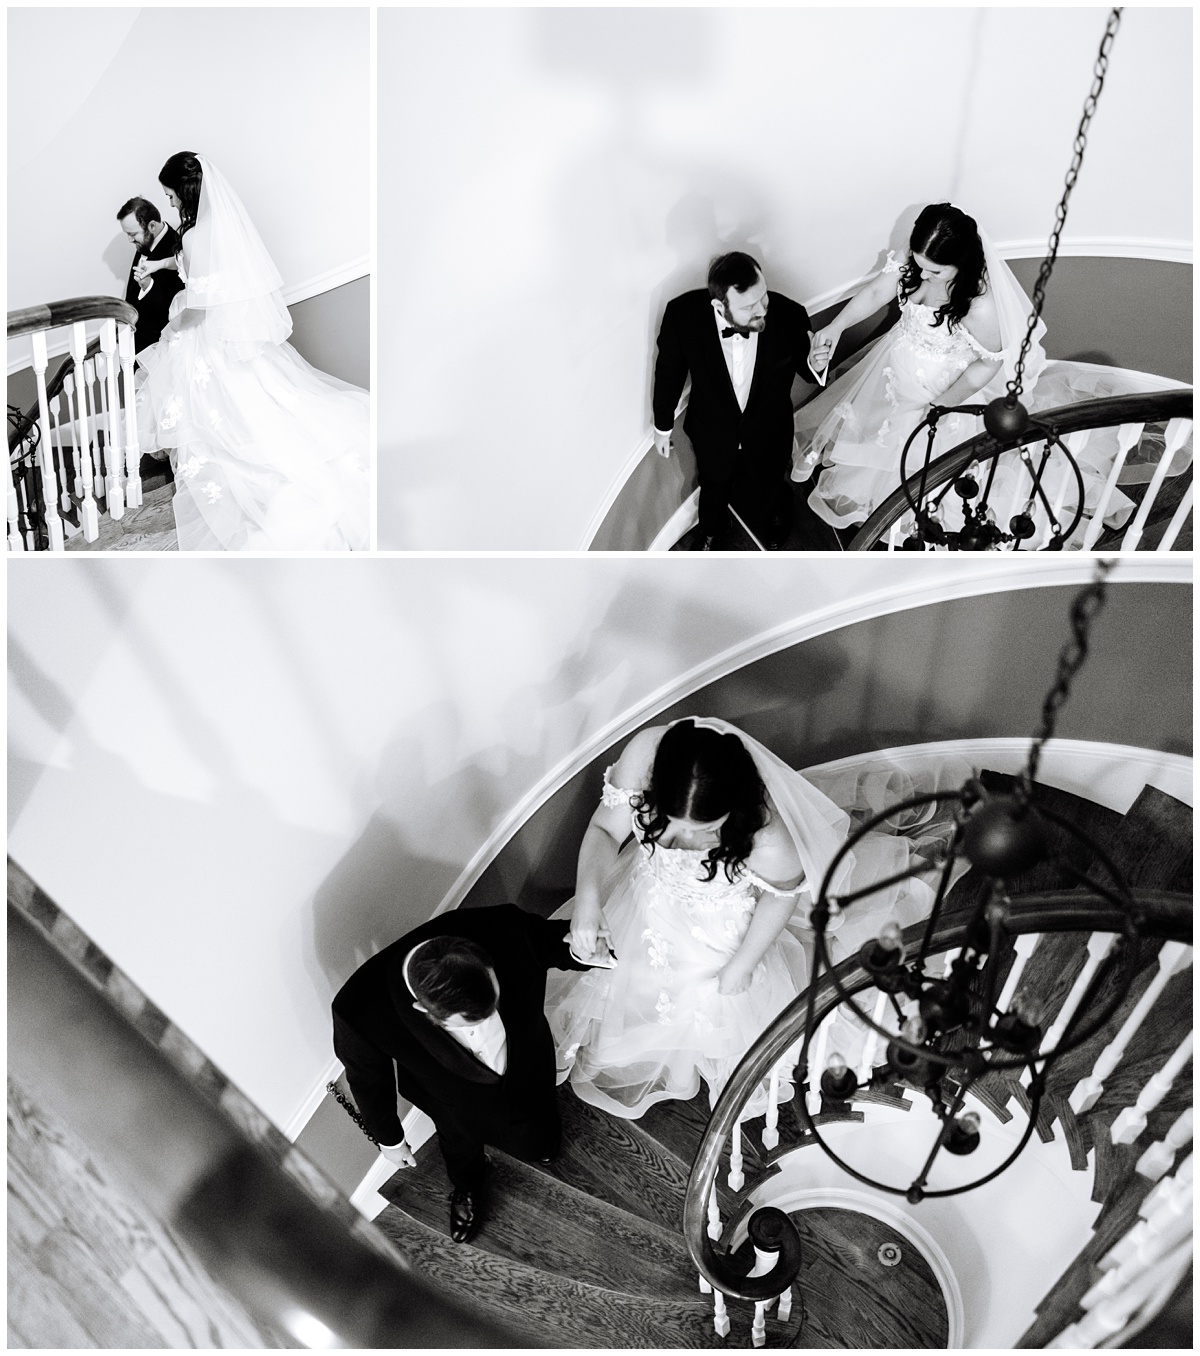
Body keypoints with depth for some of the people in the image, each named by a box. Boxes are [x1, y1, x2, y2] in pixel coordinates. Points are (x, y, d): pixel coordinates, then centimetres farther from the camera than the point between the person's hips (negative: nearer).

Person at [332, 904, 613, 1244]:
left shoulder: (503, 928, -43)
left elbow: (549, 939, -17)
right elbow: (368, 1079, -18)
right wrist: (389, 1139, -1)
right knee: (461, 1147, 33)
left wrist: (579, 952, -39)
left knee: (539, 1145, 31)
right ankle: (467, 1185, 70)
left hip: (527, 1072, 1)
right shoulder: (359, 1011, -42)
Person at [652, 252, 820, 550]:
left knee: (767, 493, 29)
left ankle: (773, 539, 65)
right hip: (713, 434, 0)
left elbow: (806, 369, -10)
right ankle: (711, 535, 66)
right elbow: (669, 370, -12)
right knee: (714, 488, 31)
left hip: (768, 435, 0)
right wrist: (662, 425, 1)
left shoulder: (789, 316, -32)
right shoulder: (683, 314, -32)